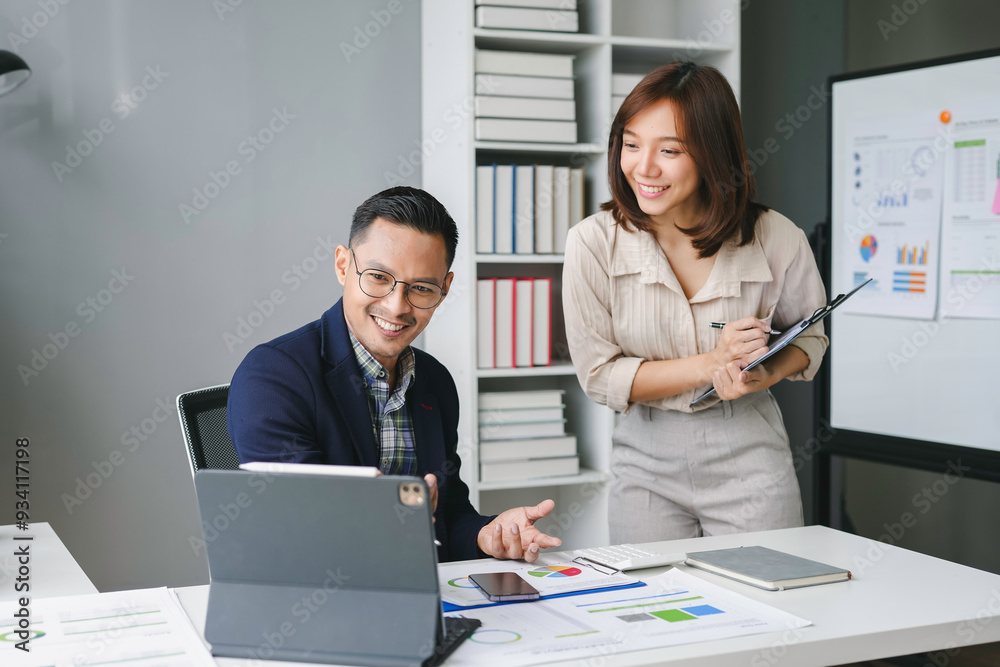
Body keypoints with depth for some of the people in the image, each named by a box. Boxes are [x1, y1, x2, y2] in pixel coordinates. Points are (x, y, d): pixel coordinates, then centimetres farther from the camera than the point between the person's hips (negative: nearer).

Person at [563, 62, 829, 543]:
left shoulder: (777, 240, -10)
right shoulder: (592, 244, -12)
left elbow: (808, 338, 8)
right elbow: (599, 376, -10)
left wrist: (766, 374, -15)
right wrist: (711, 363, -20)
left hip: (749, 456, 0)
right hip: (646, 464, 0)